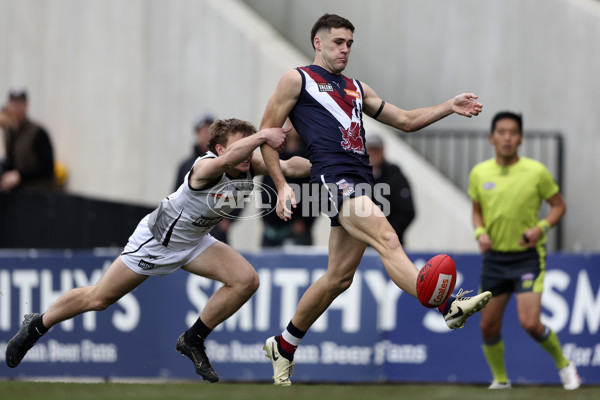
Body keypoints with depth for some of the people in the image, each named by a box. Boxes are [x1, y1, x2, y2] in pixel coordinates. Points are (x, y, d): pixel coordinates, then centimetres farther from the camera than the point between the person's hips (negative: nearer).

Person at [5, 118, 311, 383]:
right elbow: (227, 159, -59)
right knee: (98, 299, 3)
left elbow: (289, 166, -25)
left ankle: (193, 341, 4)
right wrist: (263, 135, -66)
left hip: (193, 242, 6)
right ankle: (36, 326, 29)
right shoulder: (206, 167, -36)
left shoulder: (250, 165, -16)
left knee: (246, 281, -14)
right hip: (157, 238, -6)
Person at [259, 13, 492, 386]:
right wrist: (282, 186, -2)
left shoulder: (356, 88, 27)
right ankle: (449, 306, -44)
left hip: (360, 183, 8)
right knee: (387, 239, -26)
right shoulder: (297, 80, 8)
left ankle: (283, 346, 22)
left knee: (339, 277, 8)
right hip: (334, 177, -8)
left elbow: (405, 120, 27)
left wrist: (450, 107, 13)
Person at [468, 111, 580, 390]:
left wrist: (542, 228, -15)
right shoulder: (479, 173, 1)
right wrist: (480, 232, -5)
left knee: (530, 323, -16)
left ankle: (563, 364, 10)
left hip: (528, 255, -4)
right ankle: (500, 380, 26)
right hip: (494, 257, 4)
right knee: (489, 326, 4)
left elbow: (559, 205, 3)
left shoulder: (536, 171, -8)